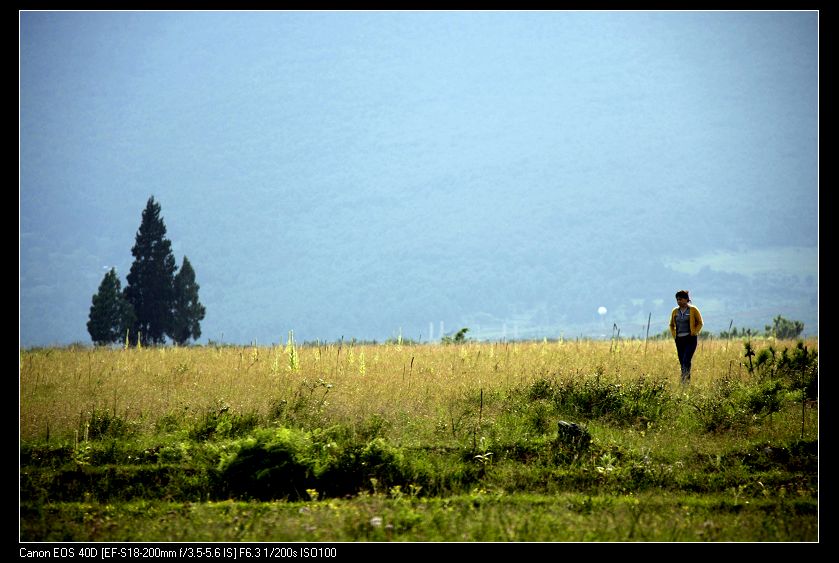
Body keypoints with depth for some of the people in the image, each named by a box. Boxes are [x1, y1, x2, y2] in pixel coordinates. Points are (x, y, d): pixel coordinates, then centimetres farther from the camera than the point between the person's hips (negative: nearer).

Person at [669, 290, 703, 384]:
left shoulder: (693, 310, -3)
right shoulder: (675, 312, 10)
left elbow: (700, 323, 4)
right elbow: (671, 325, 22)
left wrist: (694, 333, -7)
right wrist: (674, 335, 8)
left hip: (690, 339, -5)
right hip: (679, 340, 5)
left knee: (686, 361, -18)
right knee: (682, 362, 5)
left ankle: (685, 379, -24)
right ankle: (686, 381, 13)